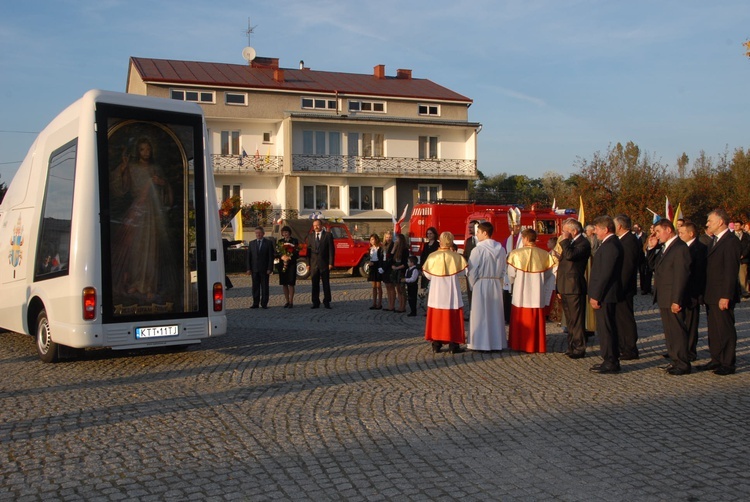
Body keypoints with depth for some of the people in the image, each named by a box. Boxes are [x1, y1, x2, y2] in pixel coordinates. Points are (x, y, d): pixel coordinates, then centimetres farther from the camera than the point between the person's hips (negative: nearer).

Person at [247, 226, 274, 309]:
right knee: (255, 287, 5)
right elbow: (249, 257, 9)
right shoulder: (252, 243, 10)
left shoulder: (268, 243, 1)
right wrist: (249, 268, 0)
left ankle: (264, 303, 7)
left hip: (264, 269, -3)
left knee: (264, 287, 1)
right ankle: (255, 303, 10)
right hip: (254, 269, 3)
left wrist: (270, 268, -10)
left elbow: (271, 257, -2)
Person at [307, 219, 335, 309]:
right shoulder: (310, 236, 10)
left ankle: (326, 302, 8)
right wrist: (308, 263, 1)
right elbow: (308, 250, 9)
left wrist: (331, 263, -10)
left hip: (324, 264, -3)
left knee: (326, 284, 3)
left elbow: (331, 250, -3)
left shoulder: (328, 235, 1)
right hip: (313, 264, 3)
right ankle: (316, 302, 10)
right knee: (315, 284, 4)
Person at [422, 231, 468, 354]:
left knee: (436, 317, 9)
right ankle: (453, 345, 7)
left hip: (436, 294, 1)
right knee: (453, 318, 6)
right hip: (451, 293, -1)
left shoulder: (432, 256, -6)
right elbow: (462, 272, -1)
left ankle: (436, 344, 11)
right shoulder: (456, 257, -9)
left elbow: (427, 275, 1)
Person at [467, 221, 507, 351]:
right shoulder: (501, 249, 3)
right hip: (496, 284, 5)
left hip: (481, 284, -5)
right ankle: (497, 342, 17)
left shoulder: (478, 249, -13)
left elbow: (472, 270, -12)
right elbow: (503, 269, 7)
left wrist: (473, 284, 2)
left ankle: (480, 343, 5)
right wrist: (497, 279, 14)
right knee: (495, 314, 12)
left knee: (480, 313, 3)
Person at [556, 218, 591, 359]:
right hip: (565, 288, 9)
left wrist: (564, 240, -15)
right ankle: (572, 347, 21)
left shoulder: (583, 243, -11)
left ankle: (579, 349, 2)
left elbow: (570, 255, -30)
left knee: (577, 320, -4)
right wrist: (559, 288, 19)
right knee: (570, 320, 14)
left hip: (575, 288, -9)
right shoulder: (569, 243, 18)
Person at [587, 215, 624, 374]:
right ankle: (611, 360, 23)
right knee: (608, 329, 15)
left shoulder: (610, 246, -19)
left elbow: (605, 274, -22)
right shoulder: (611, 244, 14)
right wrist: (595, 294, 18)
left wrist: (595, 296, -18)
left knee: (606, 329, -4)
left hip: (604, 295, -10)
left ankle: (610, 363, 3)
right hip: (606, 295, 10)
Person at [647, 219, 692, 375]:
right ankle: (675, 360, 24)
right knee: (669, 331, 15)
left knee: (677, 330, -2)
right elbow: (653, 266, 16)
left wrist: (676, 300, -22)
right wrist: (651, 248, 4)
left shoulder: (680, 248, -16)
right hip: (663, 298, 10)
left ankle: (682, 364, 6)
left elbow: (681, 276, -20)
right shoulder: (665, 247, 14)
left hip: (673, 299, -10)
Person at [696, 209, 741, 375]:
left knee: (726, 329, 0)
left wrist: (726, 296, -23)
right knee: (714, 329, 14)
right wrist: (707, 294, 15)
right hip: (712, 296, 9)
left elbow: (731, 272, -20)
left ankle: (728, 363, 9)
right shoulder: (716, 241, 15)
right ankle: (716, 360, 24)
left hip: (722, 296, -9)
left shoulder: (731, 242, -15)